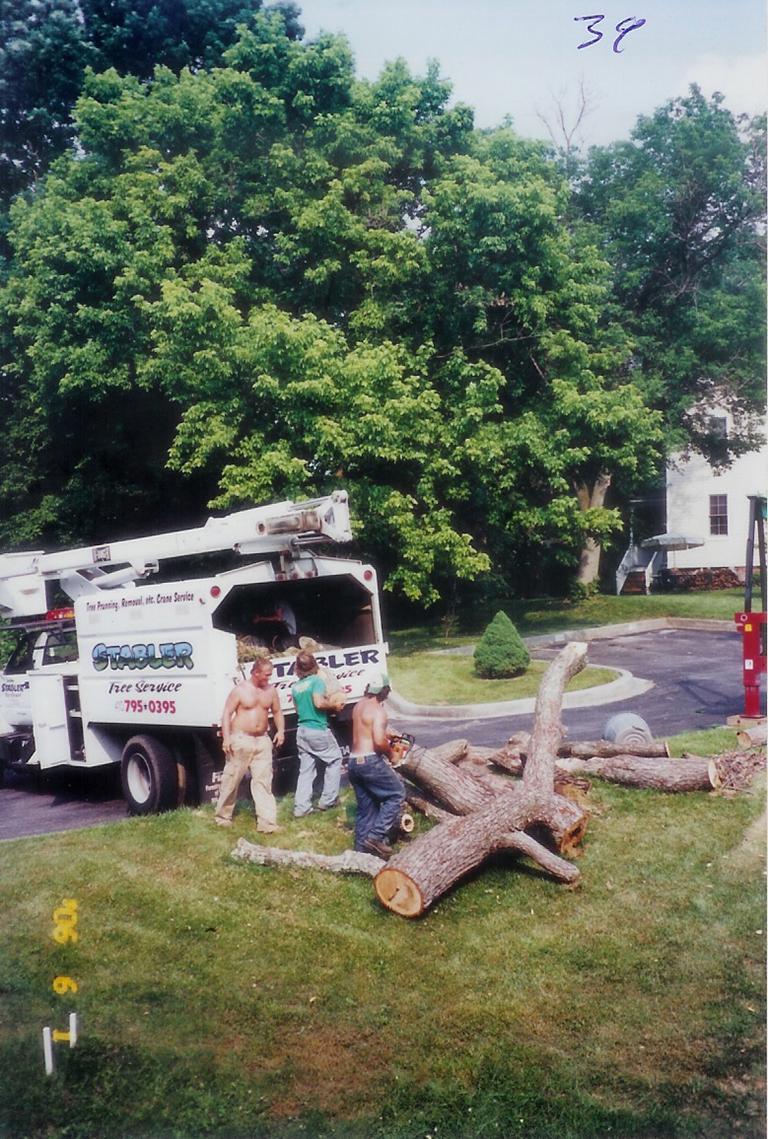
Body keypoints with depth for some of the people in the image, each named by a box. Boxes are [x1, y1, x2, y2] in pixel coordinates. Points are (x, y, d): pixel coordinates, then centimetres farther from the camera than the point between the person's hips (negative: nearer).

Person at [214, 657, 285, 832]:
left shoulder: (270, 691, 8)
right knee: (231, 780, 4)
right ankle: (223, 816, 22)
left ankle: (267, 822, -3)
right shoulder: (240, 690, -6)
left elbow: (277, 712, 19)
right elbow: (227, 714, -7)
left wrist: (280, 730, 3)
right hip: (241, 740, -4)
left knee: (263, 782, -2)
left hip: (262, 741, 4)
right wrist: (226, 738, -16)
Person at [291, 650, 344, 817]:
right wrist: (333, 704, -6)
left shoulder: (295, 687, 9)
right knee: (334, 760, 12)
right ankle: (327, 800, 11)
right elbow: (319, 703, -24)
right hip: (318, 730, -6)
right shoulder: (317, 681, -11)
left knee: (306, 769, 10)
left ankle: (301, 807, 6)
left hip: (302, 731, 6)